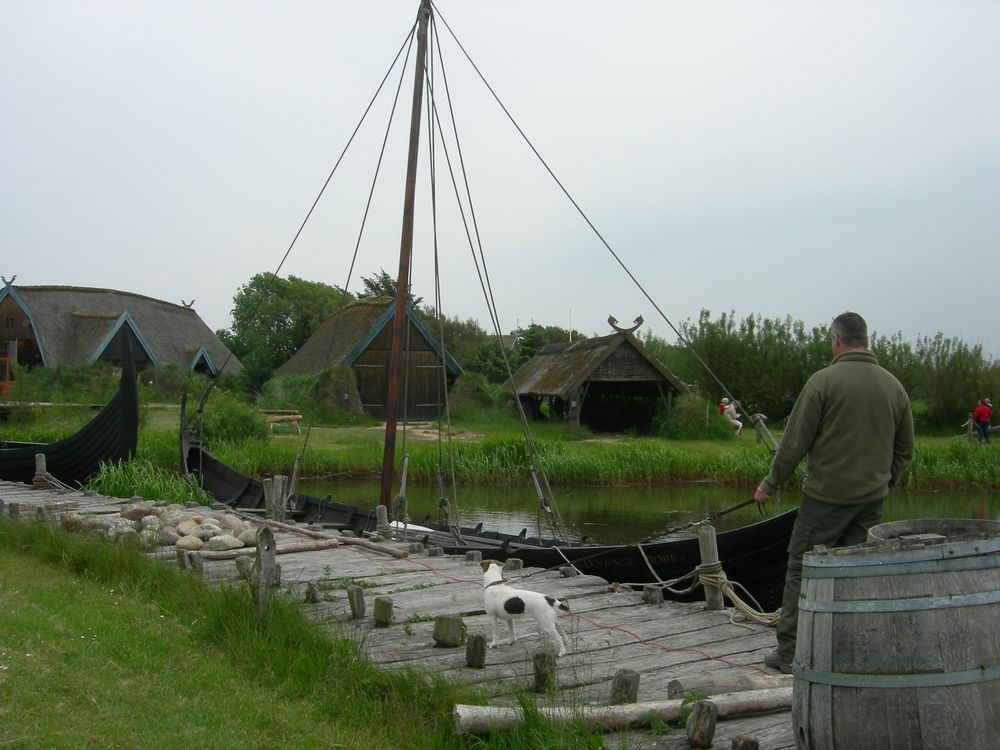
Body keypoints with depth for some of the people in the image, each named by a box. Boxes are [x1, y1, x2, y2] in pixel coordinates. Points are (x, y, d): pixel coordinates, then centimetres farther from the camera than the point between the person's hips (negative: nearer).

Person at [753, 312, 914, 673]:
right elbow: (905, 450, 14)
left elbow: (795, 441, -9)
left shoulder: (824, 380, -10)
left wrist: (770, 484, 1)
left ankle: (789, 651, 4)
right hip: (872, 500, 5)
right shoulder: (894, 386, 7)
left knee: (802, 569, 2)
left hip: (826, 495, -5)